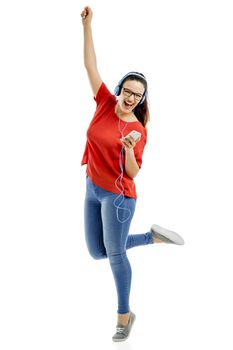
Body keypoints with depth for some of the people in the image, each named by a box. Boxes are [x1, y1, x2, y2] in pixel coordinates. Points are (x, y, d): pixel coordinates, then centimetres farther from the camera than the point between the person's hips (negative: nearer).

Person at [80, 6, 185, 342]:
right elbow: (90, 65, -6)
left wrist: (129, 150, -34)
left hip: (118, 196, -6)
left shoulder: (138, 131, -14)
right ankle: (152, 236, 30)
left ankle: (125, 315, 24)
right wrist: (87, 26, -12)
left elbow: (132, 173, -15)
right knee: (97, 252, 15)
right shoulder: (105, 102, -3)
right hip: (92, 189, 6)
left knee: (115, 254, 5)